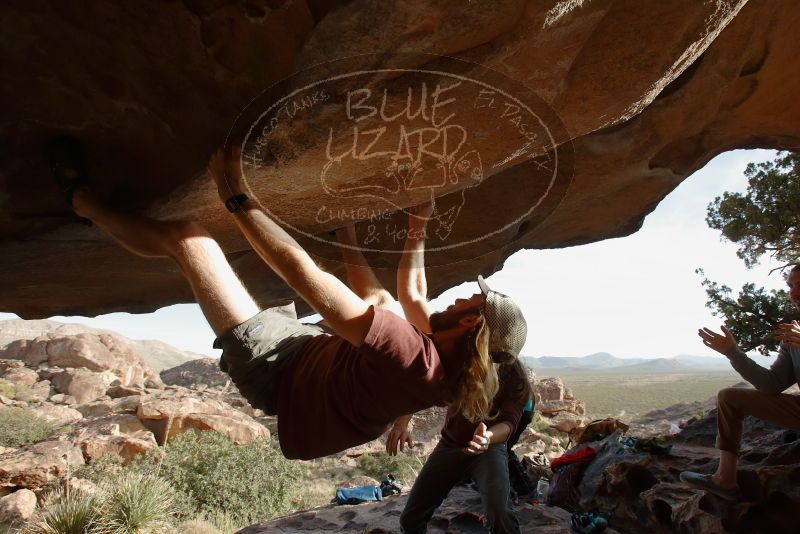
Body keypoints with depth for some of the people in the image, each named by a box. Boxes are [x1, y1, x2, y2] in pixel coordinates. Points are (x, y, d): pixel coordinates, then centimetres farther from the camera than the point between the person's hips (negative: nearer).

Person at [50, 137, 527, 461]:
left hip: (276, 368, -7)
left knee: (187, 235, -7)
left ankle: (85, 200, 17)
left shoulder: (412, 358, -34)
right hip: (317, 354, 8)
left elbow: (305, 277, -35)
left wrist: (238, 199, -28)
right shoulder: (450, 361, -8)